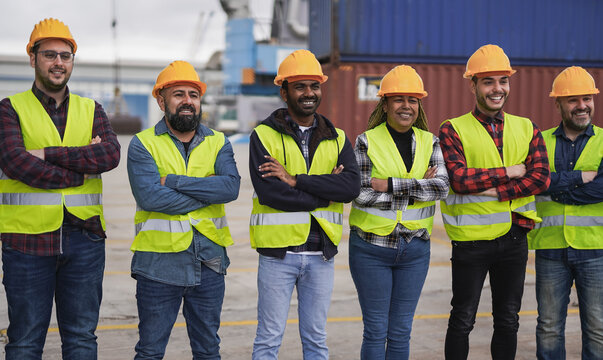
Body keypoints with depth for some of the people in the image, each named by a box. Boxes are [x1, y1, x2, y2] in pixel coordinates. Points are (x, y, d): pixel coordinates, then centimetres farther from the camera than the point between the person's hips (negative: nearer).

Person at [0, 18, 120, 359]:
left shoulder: (91, 110, 12)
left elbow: (110, 154, -8)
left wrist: (49, 155, -14)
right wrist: (82, 164, -14)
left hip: (84, 238, 3)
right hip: (28, 240, -2)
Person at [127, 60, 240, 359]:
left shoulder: (218, 143, 8)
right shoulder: (143, 144, -1)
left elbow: (231, 186, -11)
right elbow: (148, 196, -18)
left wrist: (174, 181, -16)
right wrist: (209, 194, -11)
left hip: (208, 262, 3)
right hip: (159, 260, -3)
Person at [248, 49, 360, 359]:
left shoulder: (337, 139, 8)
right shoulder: (264, 136, -3)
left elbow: (351, 187, -10)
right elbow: (268, 192, -17)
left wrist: (296, 180, -17)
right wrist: (325, 190, -11)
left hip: (321, 253, 3)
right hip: (278, 251, -3)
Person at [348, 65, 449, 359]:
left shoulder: (430, 142, 6)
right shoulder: (367, 142, -4)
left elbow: (441, 187, -10)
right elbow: (361, 195, -14)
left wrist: (389, 185, -18)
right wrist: (417, 186, -13)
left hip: (415, 248, 3)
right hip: (372, 247, -3)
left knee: (401, 333, 10)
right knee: (376, 331, 2)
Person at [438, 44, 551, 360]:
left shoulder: (527, 129, 6)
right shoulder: (453, 130, -5)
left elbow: (541, 178, -7)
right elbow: (459, 179, -19)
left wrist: (494, 191, -17)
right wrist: (509, 173, -15)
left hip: (514, 238, 4)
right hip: (471, 239, -4)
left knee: (508, 321, 14)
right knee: (463, 320, 7)